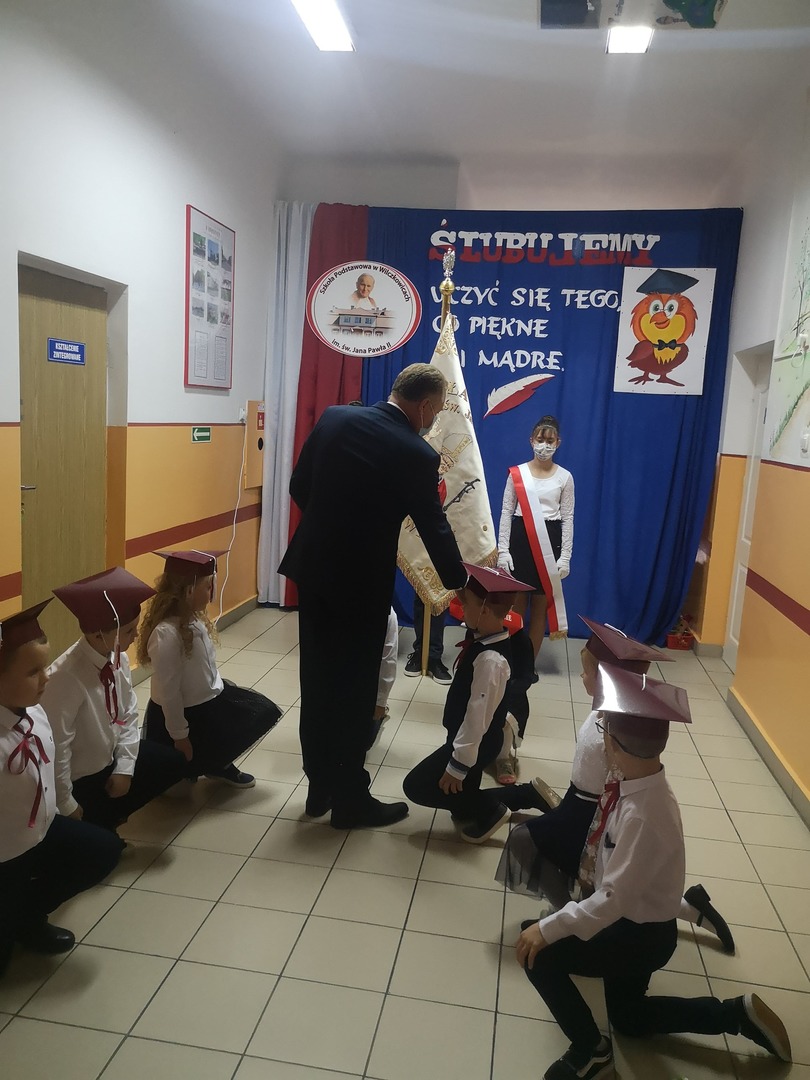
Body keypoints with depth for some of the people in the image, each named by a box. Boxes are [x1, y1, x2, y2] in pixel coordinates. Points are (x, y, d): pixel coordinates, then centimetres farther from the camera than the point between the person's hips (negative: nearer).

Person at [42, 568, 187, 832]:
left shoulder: (118, 657, -12)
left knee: (174, 762, 12)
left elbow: (128, 714, 1)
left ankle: (107, 811, 17)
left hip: (109, 759, 7)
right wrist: (67, 807, -17)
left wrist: (124, 767, -5)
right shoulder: (66, 678, -36)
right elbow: (56, 748, -29)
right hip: (79, 780, -7)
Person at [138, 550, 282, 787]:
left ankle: (216, 764, 21)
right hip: (180, 713, -8)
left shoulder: (194, 619, -4)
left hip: (209, 699, 8)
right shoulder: (167, 633, -31)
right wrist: (179, 737, -18)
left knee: (265, 711, 9)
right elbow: (168, 692, -25)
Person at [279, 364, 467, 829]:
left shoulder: (334, 418, 0)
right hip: (362, 580, -5)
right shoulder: (417, 454, -14)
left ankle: (320, 787, 28)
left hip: (313, 567, 6)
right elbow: (435, 528, -6)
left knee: (318, 681, 15)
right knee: (356, 690, 7)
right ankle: (350, 799, 20)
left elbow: (299, 487, 7)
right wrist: (460, 583, 9)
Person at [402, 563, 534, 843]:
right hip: (468, 737, 10)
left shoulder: (491, 659, -33)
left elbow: (478, 716, -30)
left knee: (416, 787, 0)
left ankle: (489, 810, 8)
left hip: (476, 743, -9)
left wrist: (457, 766, -25)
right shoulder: (483, 639, -6)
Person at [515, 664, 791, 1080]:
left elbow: (613, 899, -35)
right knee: (627, 1017, 26)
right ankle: (738, 1013, 30)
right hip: (629, 916, 9)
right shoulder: (636, 783, -13)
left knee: (538, 953, -18)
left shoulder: (644, 815, -37)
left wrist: (548, 928, -30)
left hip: (642, 935, -8)